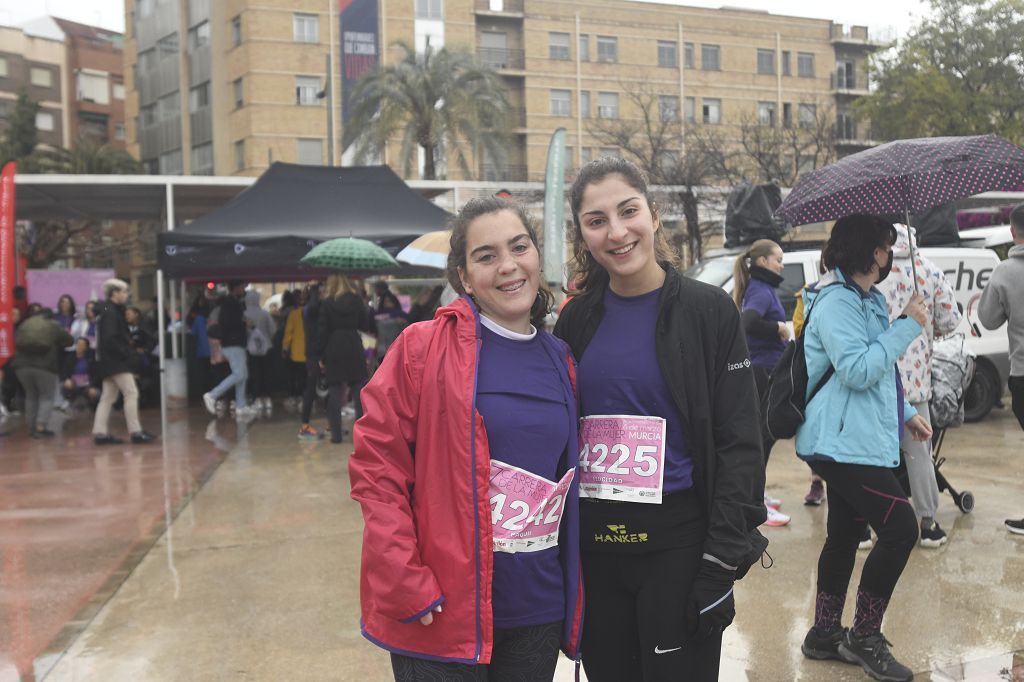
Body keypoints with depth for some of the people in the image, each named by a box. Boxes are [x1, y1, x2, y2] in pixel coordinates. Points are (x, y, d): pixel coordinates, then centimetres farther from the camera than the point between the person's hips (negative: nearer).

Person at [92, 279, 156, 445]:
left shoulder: (109, 310, 17)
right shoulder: (110, 312, -14)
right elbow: (109, 339, -23)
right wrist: (125, 353, -17)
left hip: (109, 362, 10)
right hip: (116, 362, -10)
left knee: (108, 397, 11)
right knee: (131, 393, -7)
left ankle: (100, 433, 11)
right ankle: (135, 431, -7)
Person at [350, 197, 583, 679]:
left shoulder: (561, 361, 6)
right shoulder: (423, 347, -9)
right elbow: (376, 466, -10)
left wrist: (574, 587, 10)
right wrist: (406, 587, -15)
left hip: (538, 612, 5)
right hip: (442, 611, -4)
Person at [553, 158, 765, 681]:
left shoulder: (708, 310, -6)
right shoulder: (577, 319, 4)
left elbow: (740, 444, -8)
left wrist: (721, 563, -14)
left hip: (677, 539, -3)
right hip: (590, 542, 4)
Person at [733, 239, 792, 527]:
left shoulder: (763, 288, 16)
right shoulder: (760, 291, -15)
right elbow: (748, 322, -32)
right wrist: (778, 327, -20)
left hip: (766, 370, 10)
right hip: (763, 371, -10)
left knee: (766, 433, 18)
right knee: (763, 435, -6)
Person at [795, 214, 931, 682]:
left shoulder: (867, 300, 19)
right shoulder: (836, 303, -16)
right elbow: (857, 370, -24)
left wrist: (905, 413, 21)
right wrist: (907, 327, -19)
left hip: (856, 441, 11)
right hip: (843, 444, -11)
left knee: (845, 537, 14)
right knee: (900, 527, -11)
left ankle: (825, 634, 24)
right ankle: (865, 637, 3)